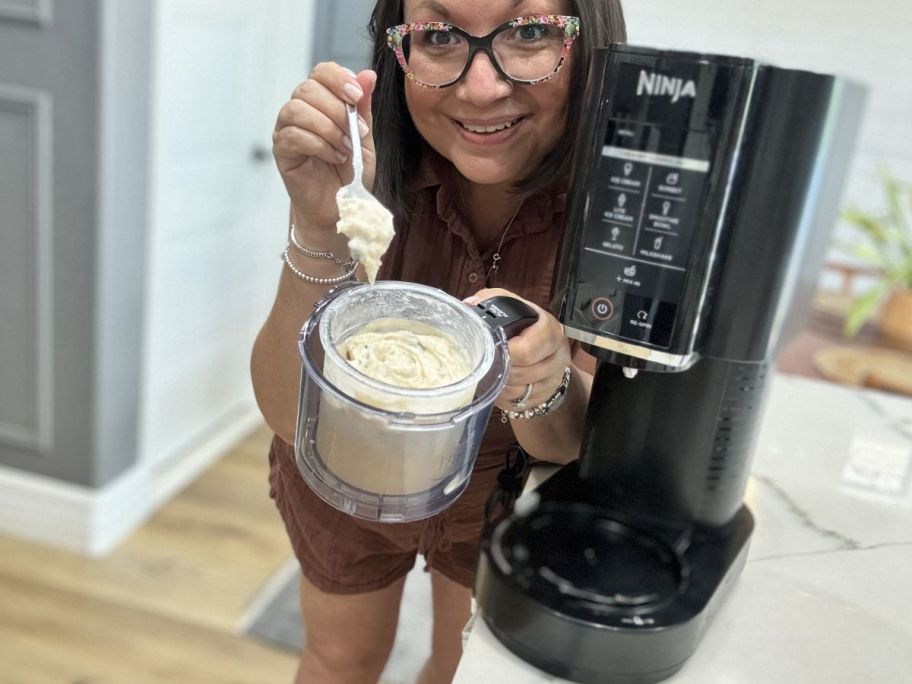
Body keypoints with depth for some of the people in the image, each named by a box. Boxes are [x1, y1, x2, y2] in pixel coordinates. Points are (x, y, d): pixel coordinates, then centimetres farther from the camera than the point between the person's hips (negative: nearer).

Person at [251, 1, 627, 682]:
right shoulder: (373, 163, -27)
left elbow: (579, 440, -25)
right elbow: (294, 416, -30)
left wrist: (545, 383, -47)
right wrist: (322, 228, -44)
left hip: (506, 493, 0)